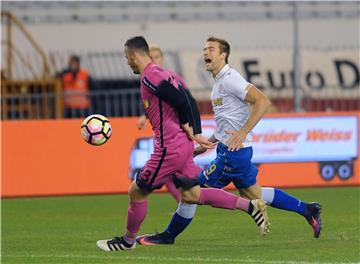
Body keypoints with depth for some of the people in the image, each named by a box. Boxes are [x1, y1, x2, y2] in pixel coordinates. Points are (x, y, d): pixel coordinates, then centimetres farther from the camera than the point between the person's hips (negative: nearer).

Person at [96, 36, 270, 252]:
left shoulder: (150, 77, -15)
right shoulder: (162, 73, 16)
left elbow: (182, 101, -22)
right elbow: (189, 101, 13)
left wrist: (185, 126, -7)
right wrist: (196, 134, 8)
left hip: (170, 149, -10)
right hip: (182, 145, 10)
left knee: (136, 191, 4)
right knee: (191, 195, 11)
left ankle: (128, 240, 18)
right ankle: (251, 206, 5)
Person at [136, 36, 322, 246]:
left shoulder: (229, 78, -15)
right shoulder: (220, 81, 17)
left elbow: (262, 101, -24)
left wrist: (243, 132, -28)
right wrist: (206, 145, 21)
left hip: (233, 151, -11)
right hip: (229, 149, 11)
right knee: (252, 193, 20)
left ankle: (168, 236, 5)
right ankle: (307, 210, 27)